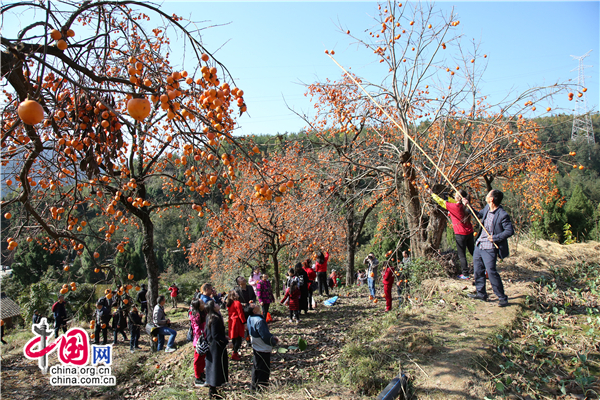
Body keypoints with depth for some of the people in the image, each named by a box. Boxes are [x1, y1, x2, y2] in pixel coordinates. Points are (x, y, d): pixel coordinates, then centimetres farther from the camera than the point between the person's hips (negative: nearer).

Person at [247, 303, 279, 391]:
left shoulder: (250, 319, 1)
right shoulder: (259, 321, -29)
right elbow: (265, 336, -25)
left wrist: (272, 337, 7)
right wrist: (274, 342, -7)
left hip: (256, 348, 9)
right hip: (263, 350, -9)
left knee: (256, 369, 22)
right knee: (264, 371, 4)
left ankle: (255, 387, 35)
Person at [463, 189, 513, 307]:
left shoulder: (502, 215, -19)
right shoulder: (487, 209, 4)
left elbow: (510, 231, -16)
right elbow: (478, 215, 23)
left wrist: (495, 238, -20)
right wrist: (468, 206, 15)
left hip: (489, 248, -8)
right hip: (479, 245, 8)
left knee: (491, 272, -10)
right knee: (478, 270, 14)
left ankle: (502, 298, 5)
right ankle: (481, 294, 27)